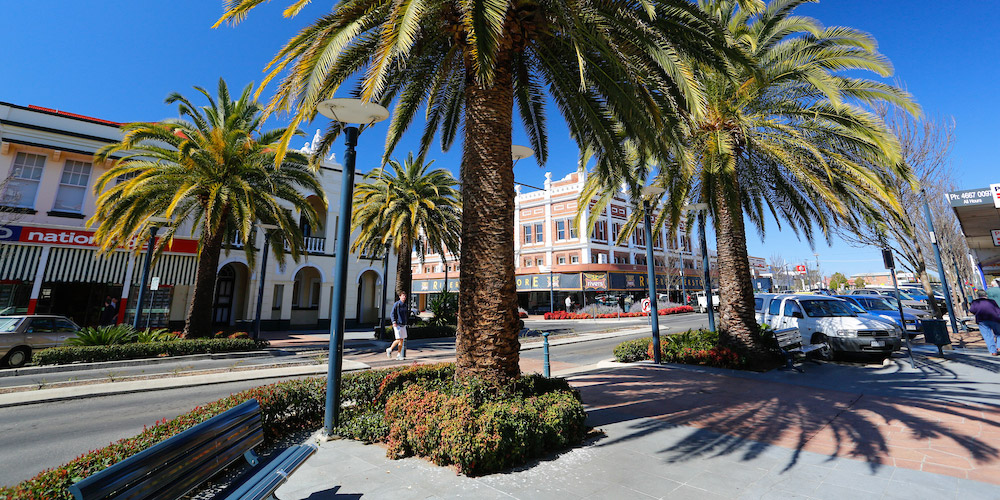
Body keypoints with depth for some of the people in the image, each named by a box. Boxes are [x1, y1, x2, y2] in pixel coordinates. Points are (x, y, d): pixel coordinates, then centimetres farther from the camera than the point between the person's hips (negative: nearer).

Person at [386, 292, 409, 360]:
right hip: (397, 325, -6)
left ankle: (399, 355, 14)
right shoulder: (396, 304, -8)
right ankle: (389, 349, 12)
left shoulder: (405, 305, 12)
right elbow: (392, 314, -11)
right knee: (399, 339, -11)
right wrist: (394, 322, -21)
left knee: (402, 340, 5)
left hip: (403, 325, 6)